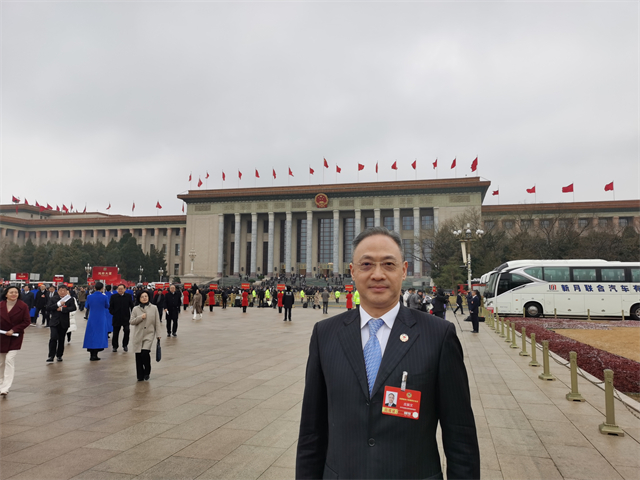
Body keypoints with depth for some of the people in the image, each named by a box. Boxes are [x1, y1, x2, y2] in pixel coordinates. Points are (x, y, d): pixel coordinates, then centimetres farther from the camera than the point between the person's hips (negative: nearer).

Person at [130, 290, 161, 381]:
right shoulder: (135, 309, 4)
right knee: (138, 356, 3)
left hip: (149, 334, -2)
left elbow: (157, 322, 3)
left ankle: (147, 372, 5)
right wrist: (140, 317, -13)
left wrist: (158, 335, 1)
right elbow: (131, 321, 2)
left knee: (145, 352, -19)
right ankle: (140, 376, 17)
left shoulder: (154, 308, 2)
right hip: (138, 335, 2)